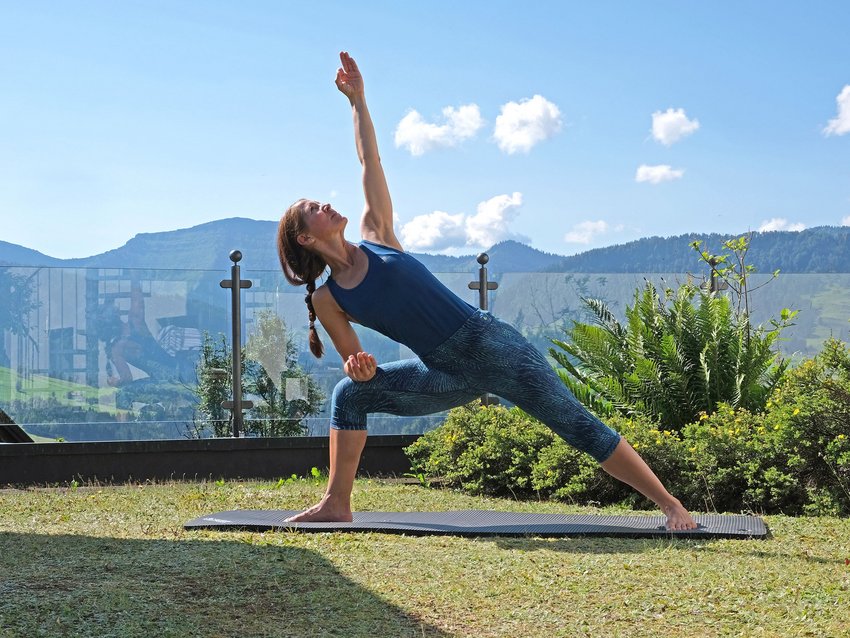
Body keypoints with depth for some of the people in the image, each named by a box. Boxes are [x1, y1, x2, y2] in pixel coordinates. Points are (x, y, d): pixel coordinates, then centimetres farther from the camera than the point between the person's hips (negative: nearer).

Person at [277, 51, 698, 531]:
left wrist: (358, 99, 2)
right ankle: (337, 504, 2)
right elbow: (357, 365, 6)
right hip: (447, 375, 2)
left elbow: (370, 162, 5)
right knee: (350, 393, -6)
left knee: (580, 426, -5)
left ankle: (671, 505, -1)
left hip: (489, 342, -2)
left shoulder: (375, 235, 3)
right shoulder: (327, 300, 2)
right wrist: (360, 368, -16)